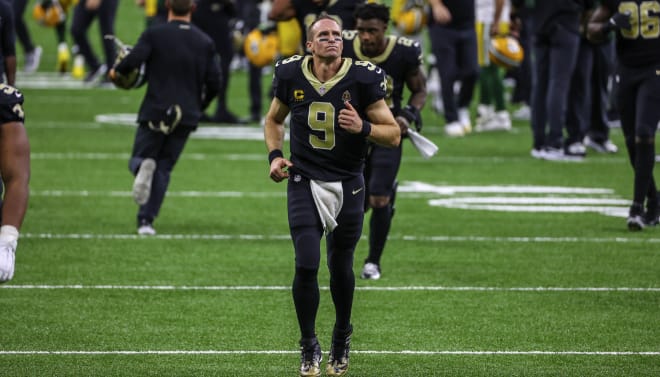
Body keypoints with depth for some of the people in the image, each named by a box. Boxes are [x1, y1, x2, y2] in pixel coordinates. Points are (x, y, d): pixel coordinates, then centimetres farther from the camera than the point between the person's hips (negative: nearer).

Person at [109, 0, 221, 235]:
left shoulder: (154, 35, -4)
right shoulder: (205, 42, 5)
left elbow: (133, 60, -18)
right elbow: (214, 82, 3)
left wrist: (117, 72, 4)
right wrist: (199, 106, 21)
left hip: (155, 112, -2)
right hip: (186, 116, 2)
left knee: (138, 158, 13)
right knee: (164, 168, 11)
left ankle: (143, 167, -25)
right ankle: (146, 220, 1)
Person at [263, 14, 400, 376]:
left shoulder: (362, 79, -11)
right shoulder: (291, 76, -4)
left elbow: (394, 135, -6)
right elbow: (274, 119, 16)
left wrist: (363, 128, -24)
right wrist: (275, 155, -1)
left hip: (347, 184, 0)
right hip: (304, 183, 0)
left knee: (341, 267, 9)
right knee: (306, 265, -11)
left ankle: (341, 339, 34)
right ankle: (309, 346, 8)